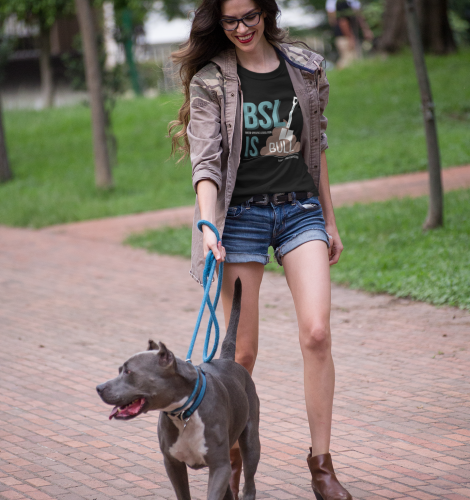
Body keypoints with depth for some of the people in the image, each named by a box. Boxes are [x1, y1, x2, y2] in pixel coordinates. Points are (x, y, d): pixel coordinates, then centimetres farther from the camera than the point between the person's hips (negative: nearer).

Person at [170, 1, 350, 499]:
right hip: (241, 214, -2)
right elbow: (206, 158, -11)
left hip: (301, 210, 2)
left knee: (316, 332, -12)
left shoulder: (304, 67, 7)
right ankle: (231, 456, 19)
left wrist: (330, 220, 16)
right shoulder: (209, 80, -2)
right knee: (243, 349, 0)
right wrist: (207, 224, -26)